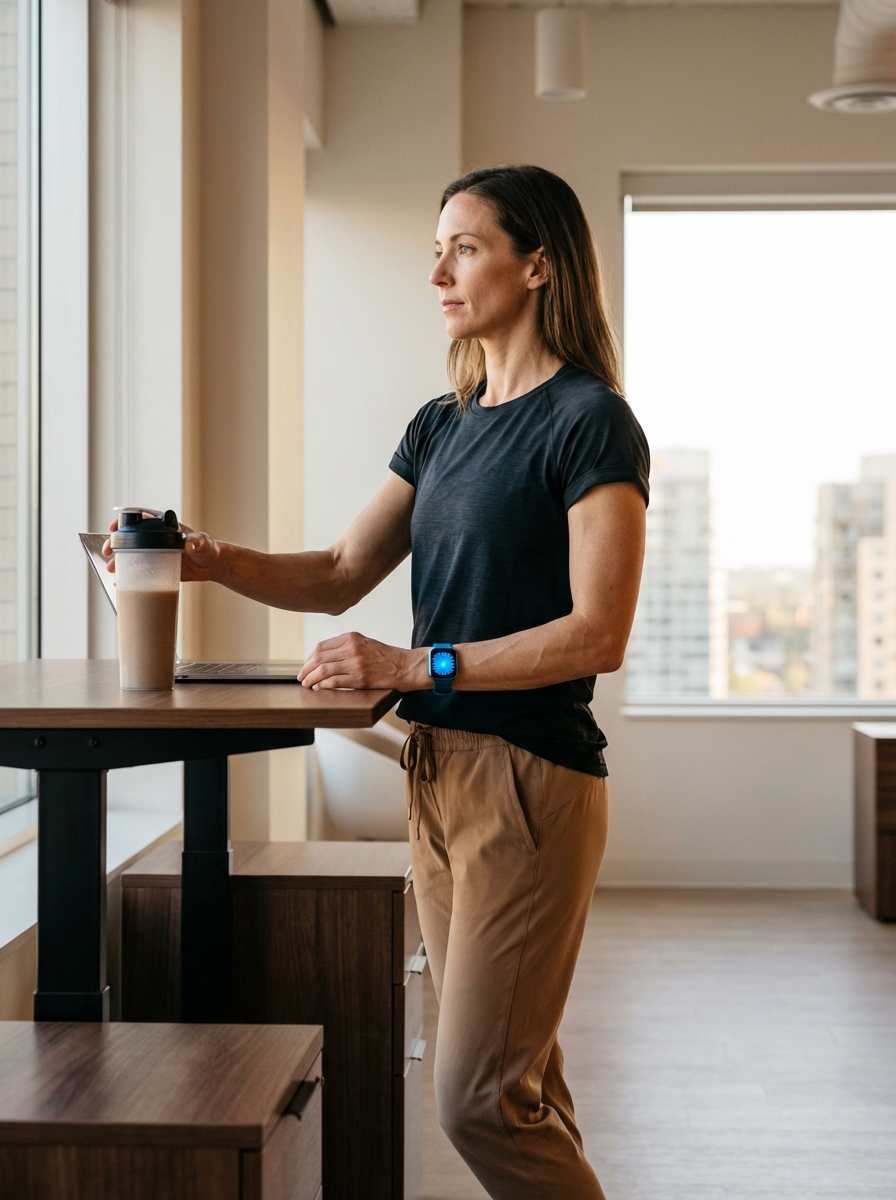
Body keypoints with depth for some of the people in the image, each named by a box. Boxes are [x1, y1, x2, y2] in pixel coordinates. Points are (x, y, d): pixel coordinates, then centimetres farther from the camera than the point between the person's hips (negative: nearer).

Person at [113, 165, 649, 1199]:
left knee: (477, 1097, -7)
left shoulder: (591, 423, -9)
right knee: (516, 1082, 14)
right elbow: (341, 575, 14)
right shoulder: (443, 424, 15)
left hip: (529, 778, -8)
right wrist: (214, 561, -2)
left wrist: (416, 665, -18)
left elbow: (597, 636, -15)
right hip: (437, 768, 8)